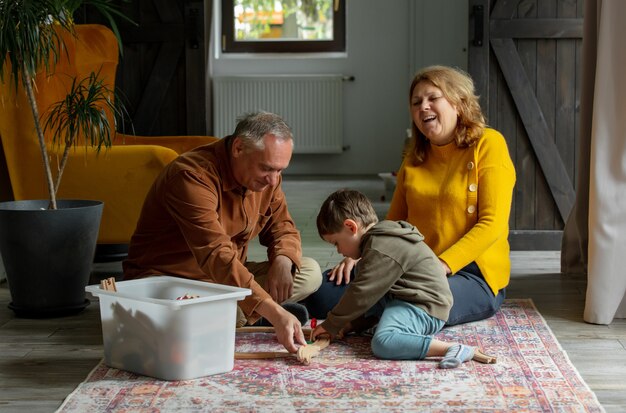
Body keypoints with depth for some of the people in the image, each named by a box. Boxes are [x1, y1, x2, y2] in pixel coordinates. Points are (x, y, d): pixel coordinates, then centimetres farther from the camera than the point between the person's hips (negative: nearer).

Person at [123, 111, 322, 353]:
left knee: (310, 273, -8)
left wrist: (283, 260, -16)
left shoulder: (267, 176, -3)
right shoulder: (193, 177, -29)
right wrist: (275, 313, -45)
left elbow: (283, 227, 11)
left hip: (228, 279, 8)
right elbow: (217, 256, -38)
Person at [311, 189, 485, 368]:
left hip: (424, 308, -12)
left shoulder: (381, 252, -20)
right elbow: (364, 288, 24)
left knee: (383, 342, -38)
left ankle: (451, 349, -39)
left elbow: (361, 294, -20)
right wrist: (351, 323, 20)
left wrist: (331, 325, -10)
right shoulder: (384, 239, 15)